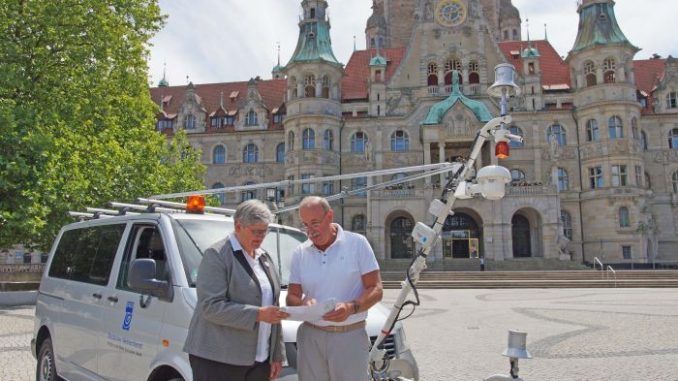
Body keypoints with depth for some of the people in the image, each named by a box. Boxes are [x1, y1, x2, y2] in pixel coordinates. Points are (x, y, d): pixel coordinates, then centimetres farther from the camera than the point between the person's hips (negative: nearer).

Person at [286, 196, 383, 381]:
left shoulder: (357, 243, -2)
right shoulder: (300, 253, 7)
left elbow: (376, 289, -4)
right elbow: (292, 297, 10)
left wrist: (351, 307, -21)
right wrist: (303, 303, -12)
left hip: (350, 337, -3)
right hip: (310, 336, 3)